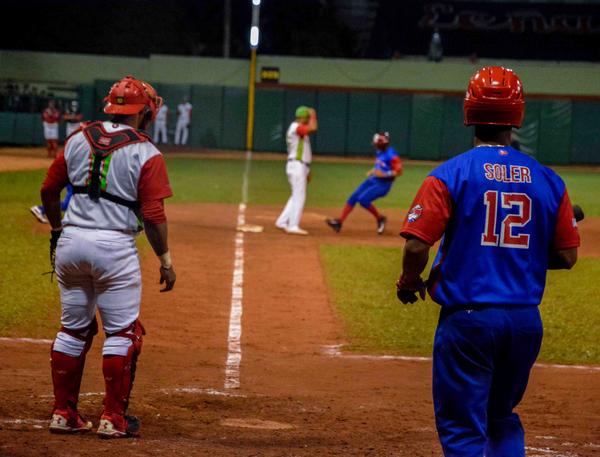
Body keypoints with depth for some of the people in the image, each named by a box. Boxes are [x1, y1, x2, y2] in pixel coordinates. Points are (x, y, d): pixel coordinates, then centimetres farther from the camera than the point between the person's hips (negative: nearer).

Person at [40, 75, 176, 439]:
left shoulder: (79, 139, 7)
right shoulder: (146, 153, -6)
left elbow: (49, 190, 12)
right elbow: (154, 215, -10)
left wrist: (58, 228, 28)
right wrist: (165, 261, -1)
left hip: (70, 244, 5)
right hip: (114, 245, -5)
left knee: (73, 329, 15)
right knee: (122, 333, 5)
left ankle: (63, 414, 18)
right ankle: (114, 419, 5)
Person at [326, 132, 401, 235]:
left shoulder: (391, 155, -18)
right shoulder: (380, 152, 9)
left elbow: (399, 171, -20)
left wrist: (383, 174, -27)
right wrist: (372, 171, 8)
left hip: (383, 184, -9)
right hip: (372, 180, 9)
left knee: (363, 199, -21)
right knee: (353, 197, -2)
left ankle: (380, 219, 1)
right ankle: (339, 222, -2)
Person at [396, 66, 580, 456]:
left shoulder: (450, 174, -8)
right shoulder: (548, 181, 3)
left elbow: (417, 246, -13)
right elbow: (566, 256, 6)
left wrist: (409, 283, 7)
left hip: (468, 318, -4)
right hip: (526, 320, 4)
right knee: (503, 418, 22)